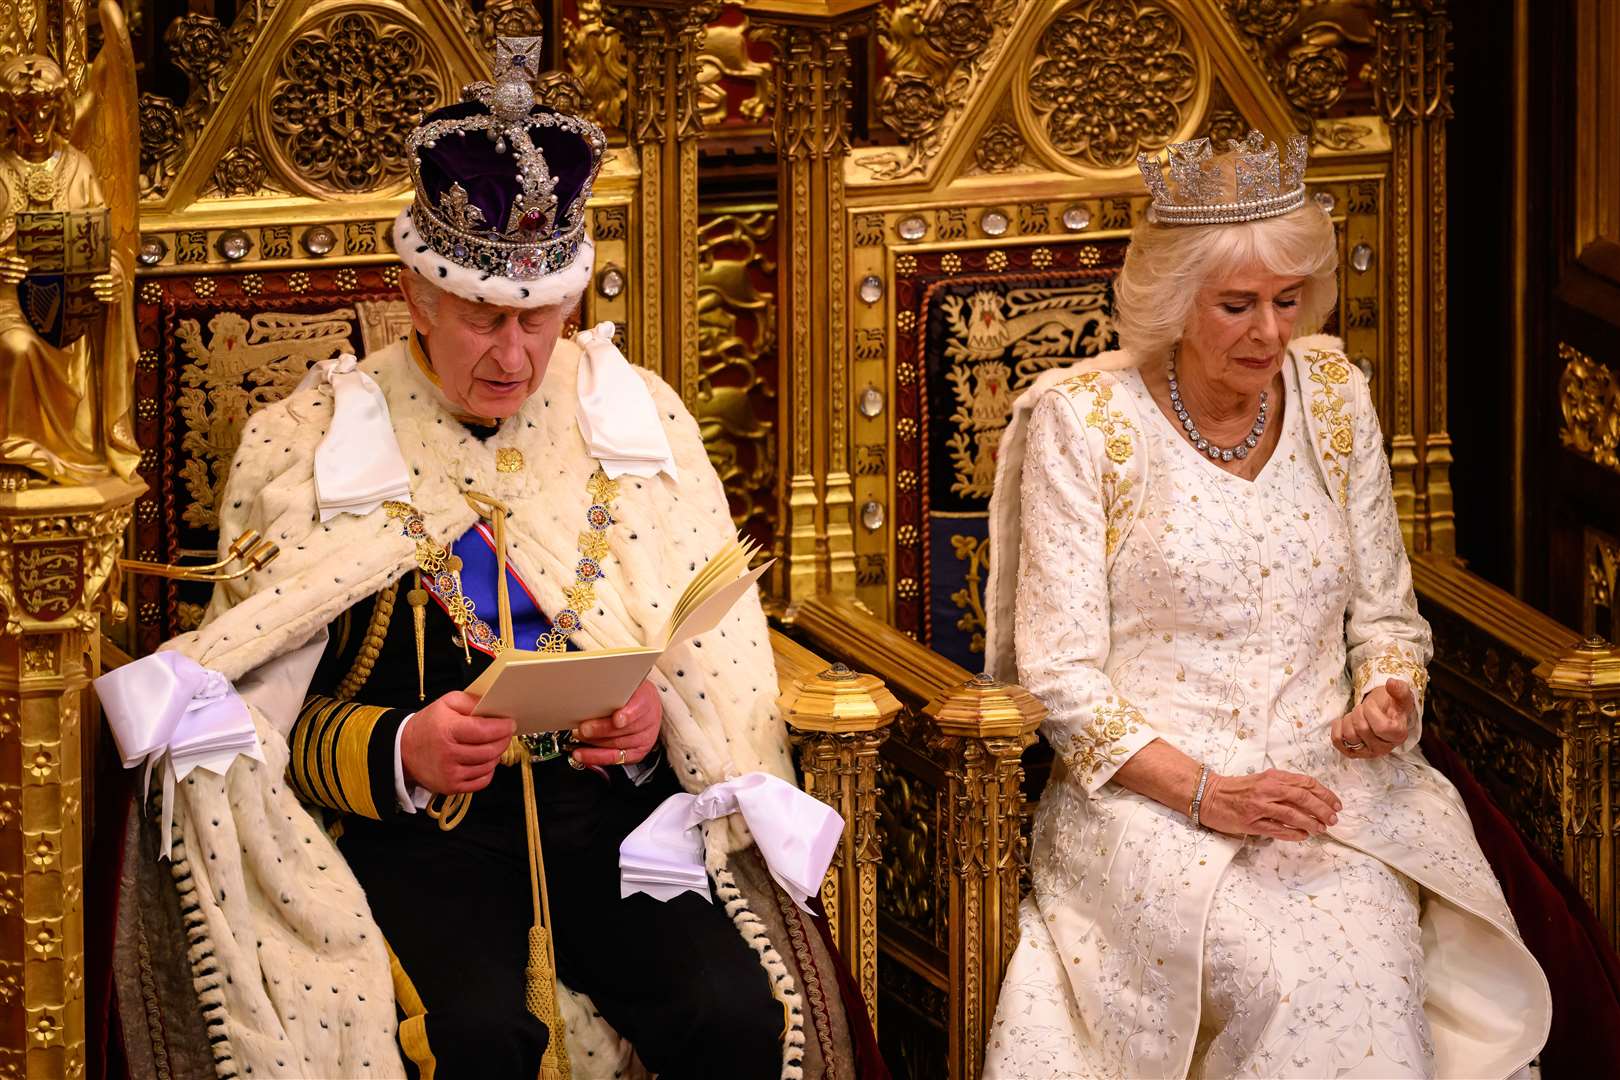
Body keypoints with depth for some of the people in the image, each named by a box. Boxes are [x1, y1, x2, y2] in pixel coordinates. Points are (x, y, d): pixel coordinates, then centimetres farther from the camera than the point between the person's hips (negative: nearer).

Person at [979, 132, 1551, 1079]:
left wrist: (1389, 695, -7)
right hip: (1146, 786, -3)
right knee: (1281, 973, -32)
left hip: (1326, 778, 3)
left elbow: (1384, 611, 17)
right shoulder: (1082, 421, -4)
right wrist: (1208, 794, -18)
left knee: (1370, 955, -29)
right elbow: (1061, 673, -7)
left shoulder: (1334, 396, 9)